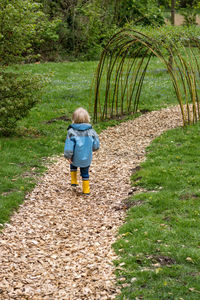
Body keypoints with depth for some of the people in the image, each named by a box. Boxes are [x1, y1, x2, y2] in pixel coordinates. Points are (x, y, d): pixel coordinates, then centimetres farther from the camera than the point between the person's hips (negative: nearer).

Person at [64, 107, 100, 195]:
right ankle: (86, 190, 28)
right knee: (85, 173, 20)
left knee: (73, 165, 32)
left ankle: (74, 181, 32)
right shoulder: (91, 131, -10)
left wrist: (68, 156, -4)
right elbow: (96, 146, -3)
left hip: (75, 158, -1)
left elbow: (69, 147, -18)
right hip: (87, 158, 1)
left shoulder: (72, 132, -18)